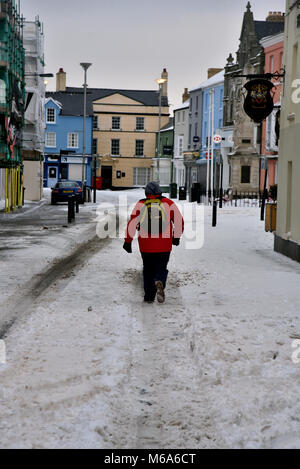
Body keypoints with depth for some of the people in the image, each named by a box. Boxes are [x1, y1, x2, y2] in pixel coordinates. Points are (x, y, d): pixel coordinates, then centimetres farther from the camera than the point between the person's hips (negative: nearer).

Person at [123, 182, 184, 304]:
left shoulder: (141, 204, 3)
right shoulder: (169, 203, 3)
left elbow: (132, 223, -3)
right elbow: (179, 222, 2)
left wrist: (128, 241, 2)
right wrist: (176, 237, 15)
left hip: (146, 245, 1)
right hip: (164, 246, -1)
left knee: (148, 270, 16)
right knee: (161, 268, 10)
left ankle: (149, 296, 14)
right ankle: (160, 282, -21)